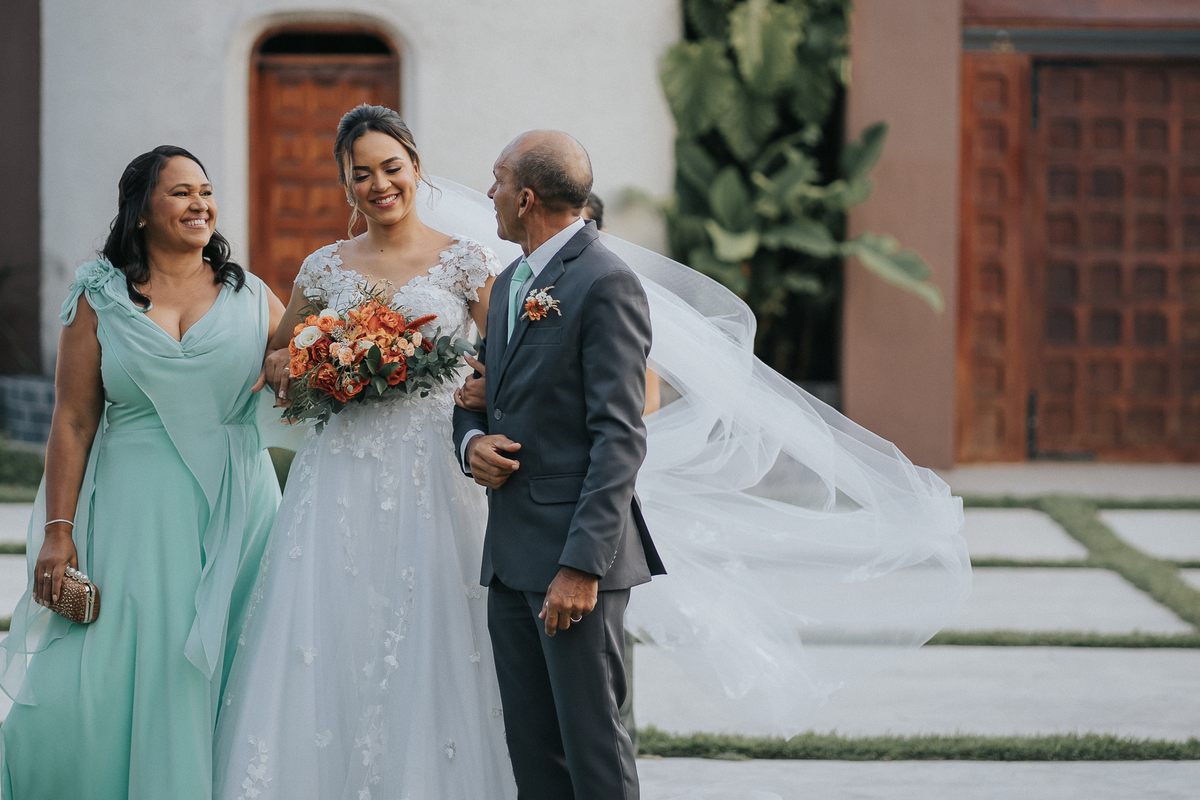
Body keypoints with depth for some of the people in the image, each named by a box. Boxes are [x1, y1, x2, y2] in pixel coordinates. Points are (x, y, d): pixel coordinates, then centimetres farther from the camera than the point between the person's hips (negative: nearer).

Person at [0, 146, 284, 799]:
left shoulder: (250, 297, 8)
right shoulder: (101, 299, 3)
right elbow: (72, 421, 1)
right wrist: (58, 530, -6)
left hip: (233, 511, 2)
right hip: (133, 514, -1)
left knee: (213, 682, 2)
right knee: (98, 687, -7)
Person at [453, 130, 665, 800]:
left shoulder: (605, 283, -11)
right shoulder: (511, 284, 17)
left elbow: (620, 436, -16)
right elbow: (477, 395, 25)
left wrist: (582, 565, -21)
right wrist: (472, 440, -1)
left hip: (575, 551, -9)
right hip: (511, 556, 9)